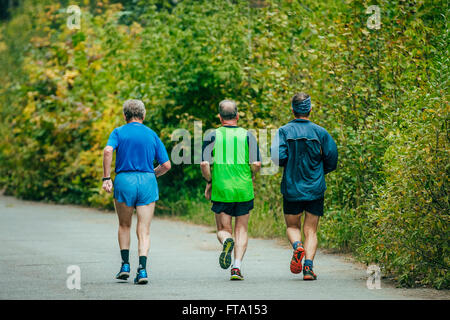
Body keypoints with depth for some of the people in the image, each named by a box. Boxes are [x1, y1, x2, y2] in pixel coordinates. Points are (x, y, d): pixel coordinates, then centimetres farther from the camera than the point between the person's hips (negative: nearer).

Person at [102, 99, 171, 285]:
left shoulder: (118, 132, 4)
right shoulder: (152, 135, 10)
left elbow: (108, 151, -17)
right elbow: (166, 165, 7)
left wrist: (106, 178, -13)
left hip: (124, 181, -1)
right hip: (147, 182, 1)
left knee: (124, 226, 20)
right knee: (144, 231, 1)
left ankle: (125, 265, 15)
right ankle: (142, 269, -14)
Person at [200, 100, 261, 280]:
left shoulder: (212, 136, 0)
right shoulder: (248, 136, 2)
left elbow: (204, 164, -8)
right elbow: (256, 164, -6)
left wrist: (209, 183, 7)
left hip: (220, 191, 0)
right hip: (244, 191, 0)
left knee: (223, 230, 11)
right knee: (241, 230, 12)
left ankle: (226, 241, -24)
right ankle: (237, 267, -2)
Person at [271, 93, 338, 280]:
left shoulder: (284, 131, -5)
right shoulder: (320, 132, -2)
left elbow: (278, 157, -16)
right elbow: (332, 161, -2)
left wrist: (289, 162, 7)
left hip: (291, 189, 0)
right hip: (315, 189, 0)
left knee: (292, 227, 16)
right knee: (311, 231, 6)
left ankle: (297, 246, -15)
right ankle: (308, 265, -11)